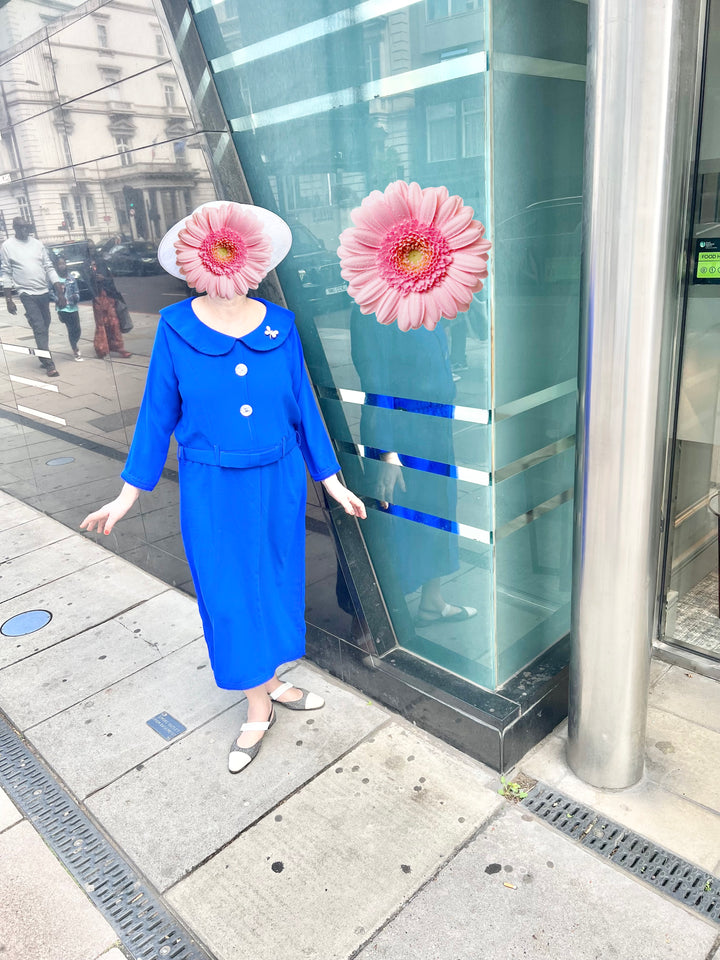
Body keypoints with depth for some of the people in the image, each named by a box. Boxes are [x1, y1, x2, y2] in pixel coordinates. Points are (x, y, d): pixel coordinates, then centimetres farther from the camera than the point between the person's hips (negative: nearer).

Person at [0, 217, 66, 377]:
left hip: (44, 292, 5)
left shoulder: (37, 243, 7)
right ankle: (48, 364, -11)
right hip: (27, 294, -5)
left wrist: (60, 291, 1)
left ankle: (43, 357, 25)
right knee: (39, 328, -11)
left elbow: (49, 267, 8)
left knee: (44, 327, 12)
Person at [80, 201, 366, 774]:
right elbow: (158, 413, -1)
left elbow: (303, 407, 4)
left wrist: (331, 481, 6)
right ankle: (260, 707, 28)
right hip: (213, 490, -2)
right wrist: (128, 495, 1)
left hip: (278, 482, 2)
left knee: (277, 584, 15)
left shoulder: (280, 325, -2)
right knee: (230, 594, 7)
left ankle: (271, 679, 41)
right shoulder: (176, 328, -7)